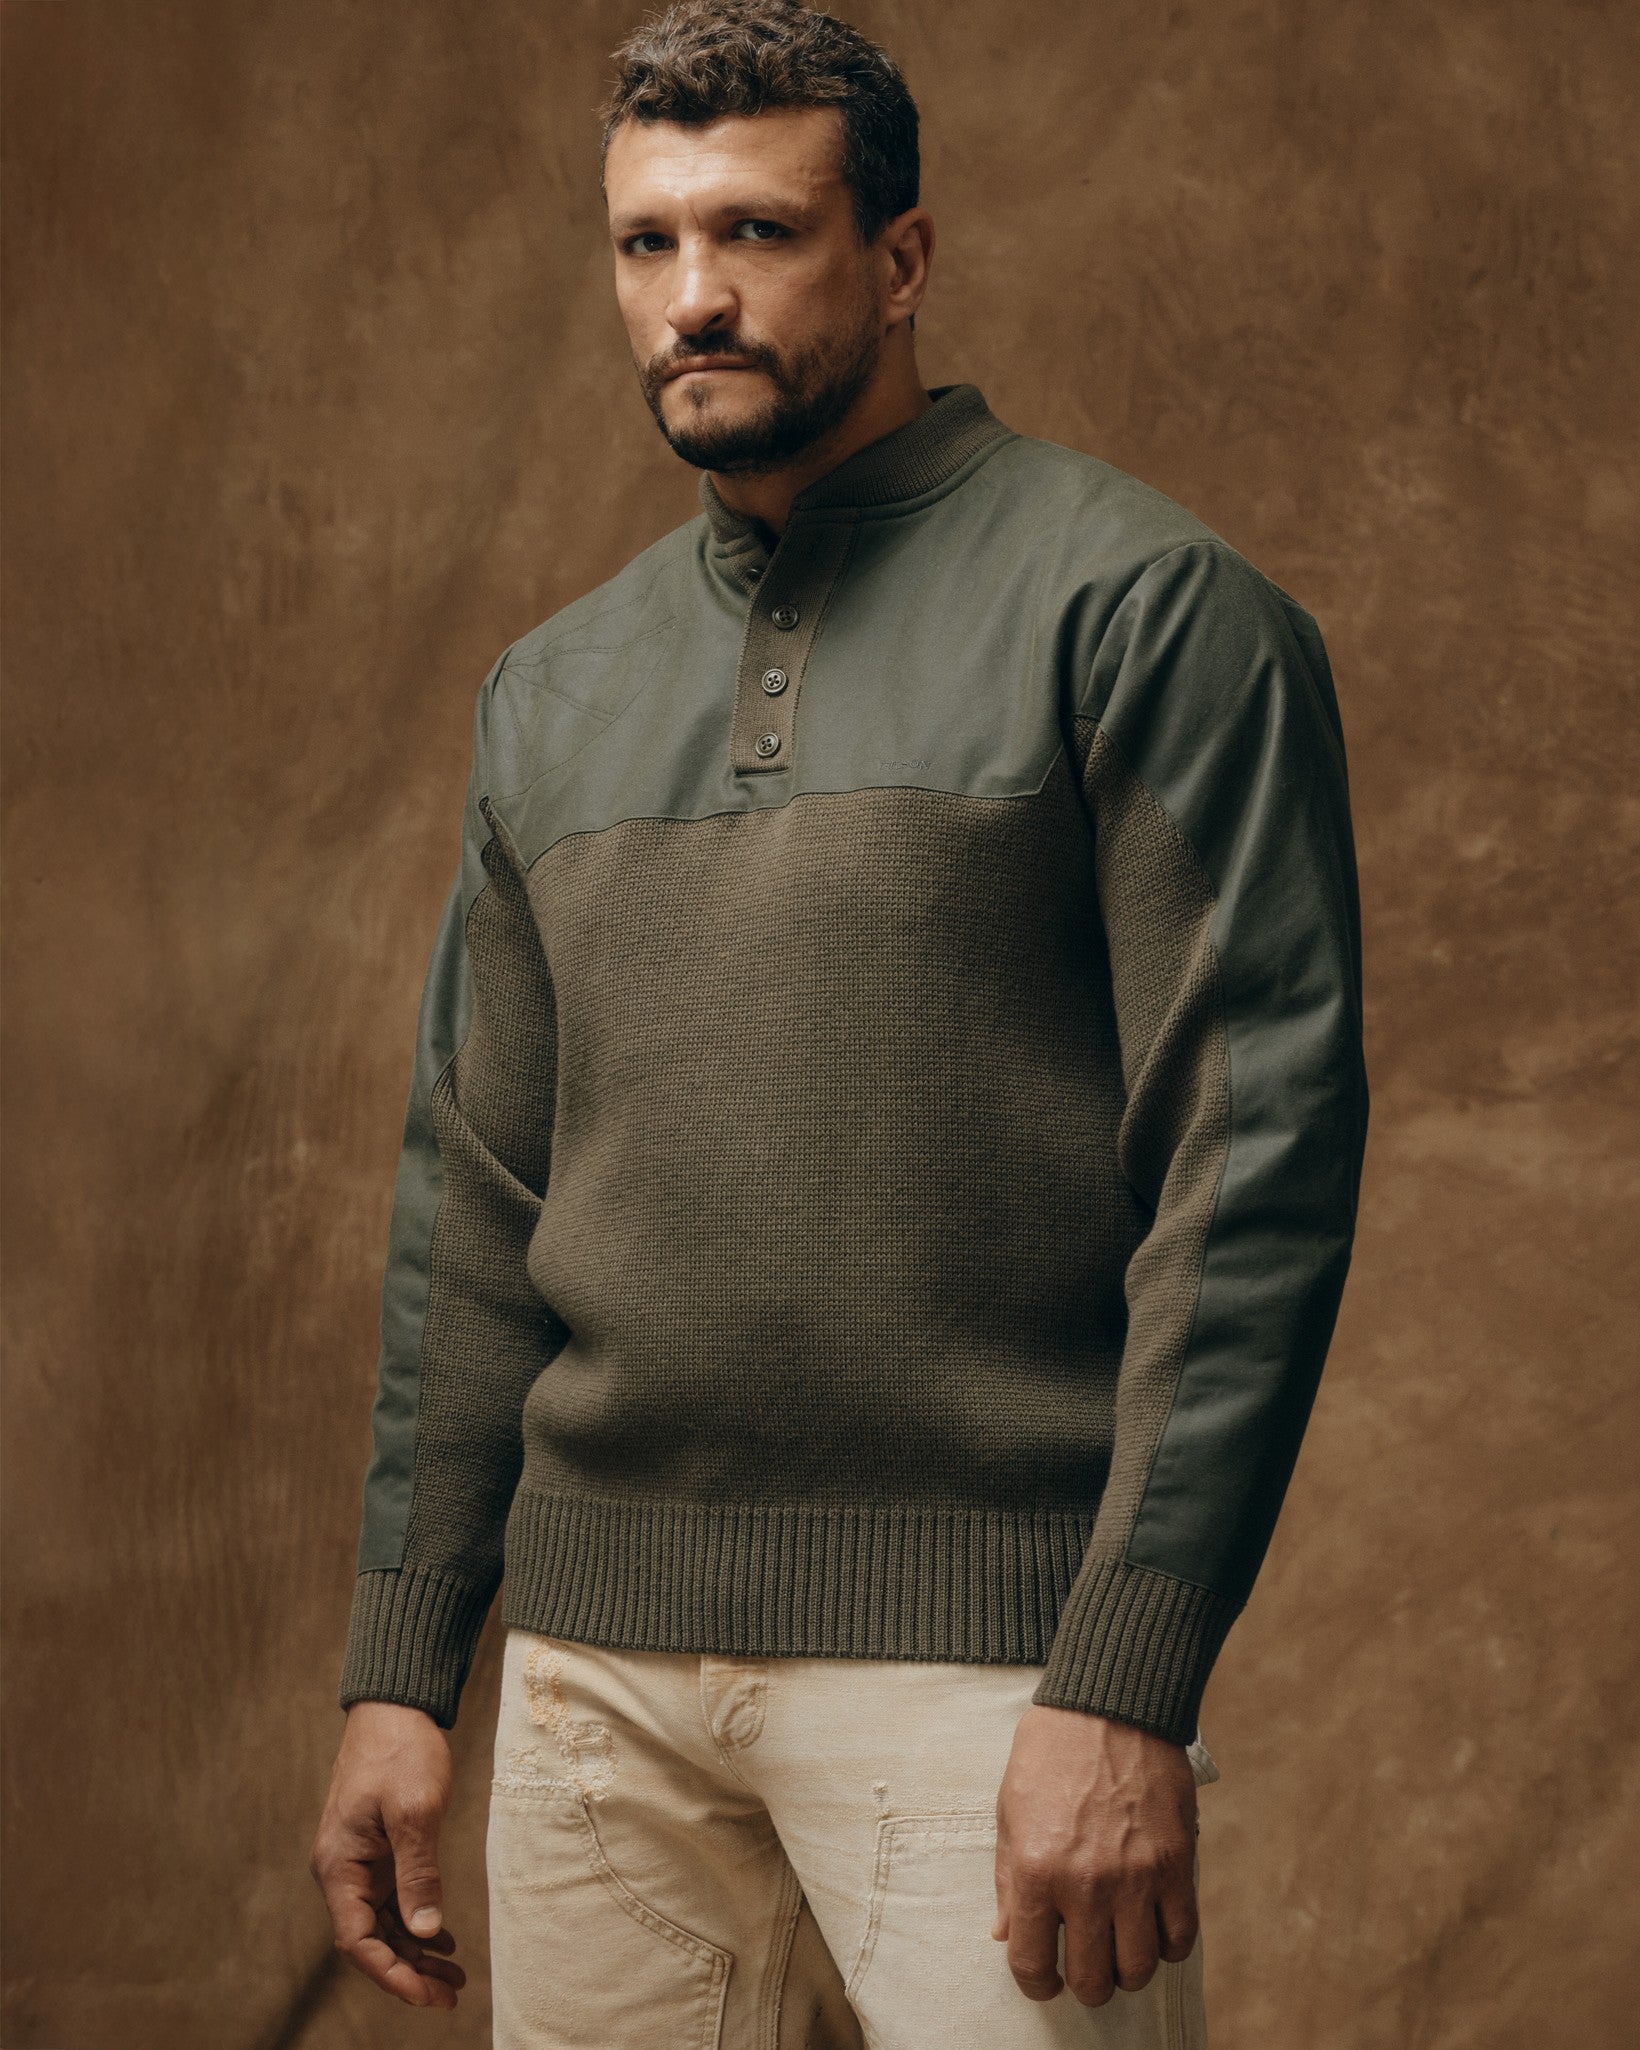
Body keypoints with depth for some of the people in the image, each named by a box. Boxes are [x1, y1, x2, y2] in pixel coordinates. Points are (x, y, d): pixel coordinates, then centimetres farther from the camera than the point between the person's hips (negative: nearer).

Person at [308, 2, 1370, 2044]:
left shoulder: (1137, 611, -5)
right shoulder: (556, 692, 15)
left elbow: (1259, 1151, -11)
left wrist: (1126, 1688, -17)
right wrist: (398, 1668, 12)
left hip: (980, 1652, -5)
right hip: (600, 1676, 6)